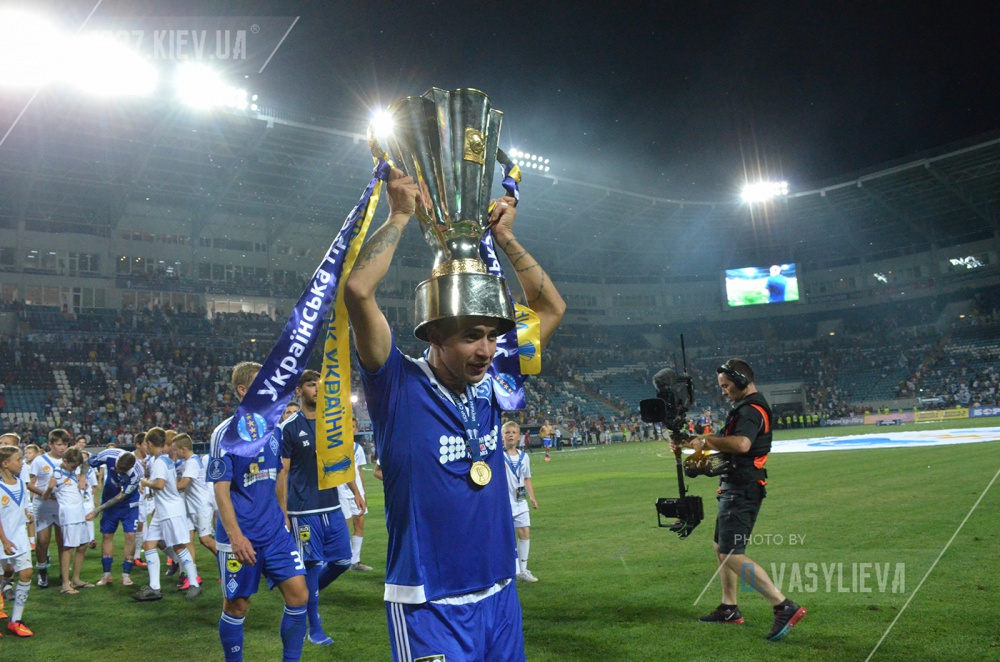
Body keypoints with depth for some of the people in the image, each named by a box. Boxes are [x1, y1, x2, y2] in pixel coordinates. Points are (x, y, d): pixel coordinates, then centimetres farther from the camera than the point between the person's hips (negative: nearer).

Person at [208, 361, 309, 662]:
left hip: (276, 532, 6)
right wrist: (235, 535, -20)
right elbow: (221, 489, -13)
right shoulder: (226, 433, -10)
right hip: (241, 536, -5)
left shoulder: (272, 429, 8)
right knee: (237, 606, 7)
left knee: (299, 595, 1)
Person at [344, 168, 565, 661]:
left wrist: (504, 236, 6)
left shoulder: (490, 385, 3)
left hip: (500, 597, 6)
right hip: (429, 607, -6)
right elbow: (357, 291, -24)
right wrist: (400, 215, -13)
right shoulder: (400, 386, -11)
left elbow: (551, 307, 10)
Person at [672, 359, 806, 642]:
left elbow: (741, 444, -35)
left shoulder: (751, 409, -17)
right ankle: (729, 608, 31)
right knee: (721, 548, 20)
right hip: (735, 488, 11)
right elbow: (726, 442, 20)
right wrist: (689, 443, 10)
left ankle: (785, 607, -13)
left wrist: (706, 440, -23)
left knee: (732, 555, -13)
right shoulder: (746, 408, 17)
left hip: (741, 491, -11)